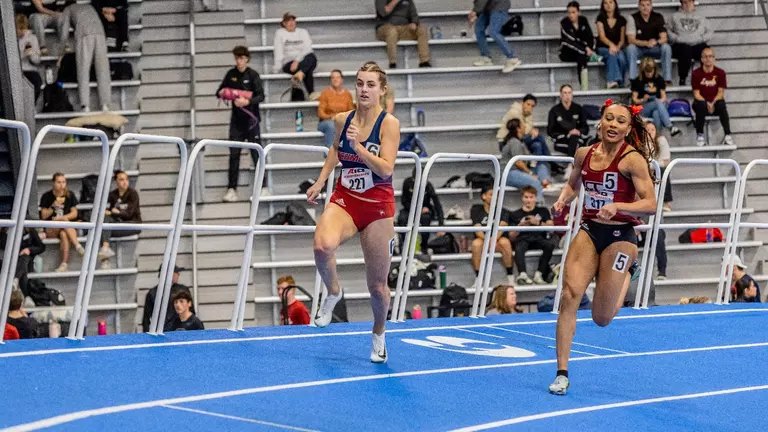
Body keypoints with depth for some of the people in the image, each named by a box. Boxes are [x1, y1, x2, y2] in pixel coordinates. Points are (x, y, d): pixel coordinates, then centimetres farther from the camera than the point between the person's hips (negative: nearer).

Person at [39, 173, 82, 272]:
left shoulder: (70, 195, 8)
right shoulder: (47, 196, 4)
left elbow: (74, 214, 5)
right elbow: (44, 216, 1)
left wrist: (60, 218, -11)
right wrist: (53, 206, -14)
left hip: (68, 228, 1)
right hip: (50, 230, -1)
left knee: (64, 234, -37)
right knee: (64, 220, -34)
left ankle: (64, 264, -43)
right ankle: (77, 246, -44)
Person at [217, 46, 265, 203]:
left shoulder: (252, 75, -6)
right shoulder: (231, 74, 7)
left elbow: (261, 96, -14)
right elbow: (220, 91, 16)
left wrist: (248, 101, -30)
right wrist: (221, 93, -8)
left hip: (251, 119, -4)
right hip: (236, 120, 4)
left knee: (256, 153, 0)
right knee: (234, 155, 0)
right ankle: (232, 189, 0)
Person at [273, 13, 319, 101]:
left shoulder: (303, 32, 13)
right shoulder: (280, 33, 10)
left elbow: (307, 49, -2)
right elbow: (278, 52, 0)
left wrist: (297, 61, -18)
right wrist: (277, 69, -13)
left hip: (305, 61, 2)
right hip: (288, 64, -2)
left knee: (312, 56, -35)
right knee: (307, 70, -34)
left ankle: (299, 74, -56)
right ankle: (311, 94, -40)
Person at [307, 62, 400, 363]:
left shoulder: (389, 123, -10)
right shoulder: (342, 120, 2)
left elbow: (386, 169, -20)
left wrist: (357, 145, -29)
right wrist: (320, 182, 22)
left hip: (377, 206, -2)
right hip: (344, 200, 2)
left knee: (377, 284, 5)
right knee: (322, 246, -33)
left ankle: (378, 335, 34)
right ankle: (333, 293, -2)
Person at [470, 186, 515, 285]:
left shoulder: (503, 211, 11)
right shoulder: (476, 210, 9)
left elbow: (502, 225, -10)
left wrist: (494, 239, -31)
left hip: (498, 240, 0)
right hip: (483, 239, 0)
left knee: (505, 242, -35)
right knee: (476, 244, -35)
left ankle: (510, 277, -26)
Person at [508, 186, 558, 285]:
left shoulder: (543, 211, 24)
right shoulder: (515, 215, 21)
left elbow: (551, 226, 9)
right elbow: (511, 238, 13)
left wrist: (538, 223, -7)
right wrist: (520, 226, -4)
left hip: (539, 238, 1)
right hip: (523, 239, -1)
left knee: (550, 244, -34)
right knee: (519, 248, -38)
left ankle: (538, 274, -36)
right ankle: (522, 274, -57)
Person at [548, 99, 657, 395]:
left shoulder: (632, 159, -12)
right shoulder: (585, 154, 3)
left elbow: (651, 204, -17)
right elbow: (573, 184, 24)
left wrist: (617, 206, -30)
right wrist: (562, 200, 3)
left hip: (619, 237, -4)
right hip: (588, 232, 4)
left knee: (602, 318, 1)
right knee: (570, 294, -16)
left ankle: (627, 273, 35)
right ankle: (562, 374, -10)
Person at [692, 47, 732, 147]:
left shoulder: (720, 73, 0)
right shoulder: (696, 73, -2)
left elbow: (721, 92, -3)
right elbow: (696, 93, -5)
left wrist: (713, 103, -20)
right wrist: (707, 104, -20)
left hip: (715, 102, 1)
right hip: (702, 102, -1)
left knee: (722, 105, -33)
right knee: (701, 105, -36)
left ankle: (727, 135, -30)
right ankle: (700, 135, -22)